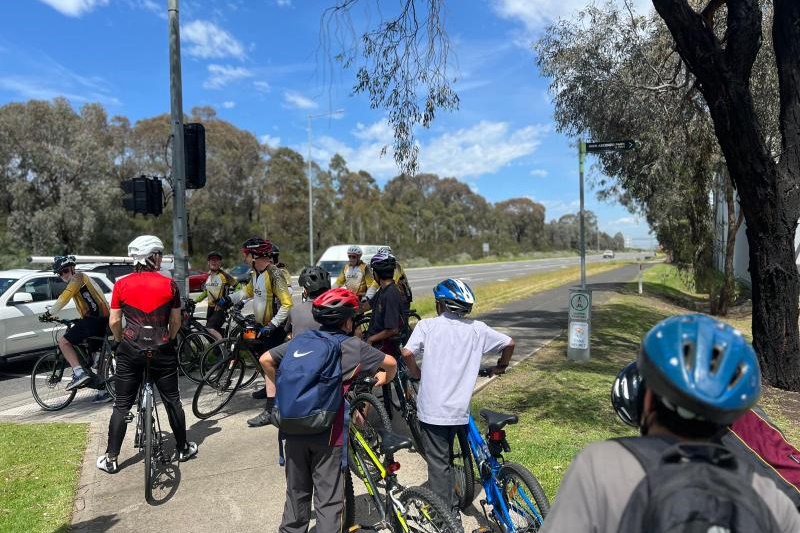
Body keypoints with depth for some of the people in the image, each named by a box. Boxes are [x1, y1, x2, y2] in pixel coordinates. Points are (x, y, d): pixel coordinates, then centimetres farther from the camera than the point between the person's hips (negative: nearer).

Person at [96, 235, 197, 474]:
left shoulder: (121, 284, -3)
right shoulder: (169, 284, -5)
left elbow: (114, 321, -1)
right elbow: (176, 321, 1)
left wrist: (121, 340, 17)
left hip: (130, 350, 1)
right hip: (162, 350, -1)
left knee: (122, 405, 12)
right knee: (172, 400, 13)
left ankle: (111, 458, 17)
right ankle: (183, 449, 25)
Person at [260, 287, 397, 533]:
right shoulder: (353, 346, -3)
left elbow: (266, 360, 8)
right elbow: (391, 363, 4)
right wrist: (384, 378, 25)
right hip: (328, 432, -4)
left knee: (297, 491, 22)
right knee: (328, 499, 7)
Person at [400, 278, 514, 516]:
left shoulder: (427, 325, -7)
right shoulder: (477, 329, 1)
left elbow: (407, 353, -19)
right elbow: (509, 343, 5)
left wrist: (416, 373, 0)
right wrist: (501, 366, 23)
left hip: (431, 408, -3)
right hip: (459, 409, 4)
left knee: (438, 462, 8)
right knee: (445, 458, 24)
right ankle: (451, 505, 38)